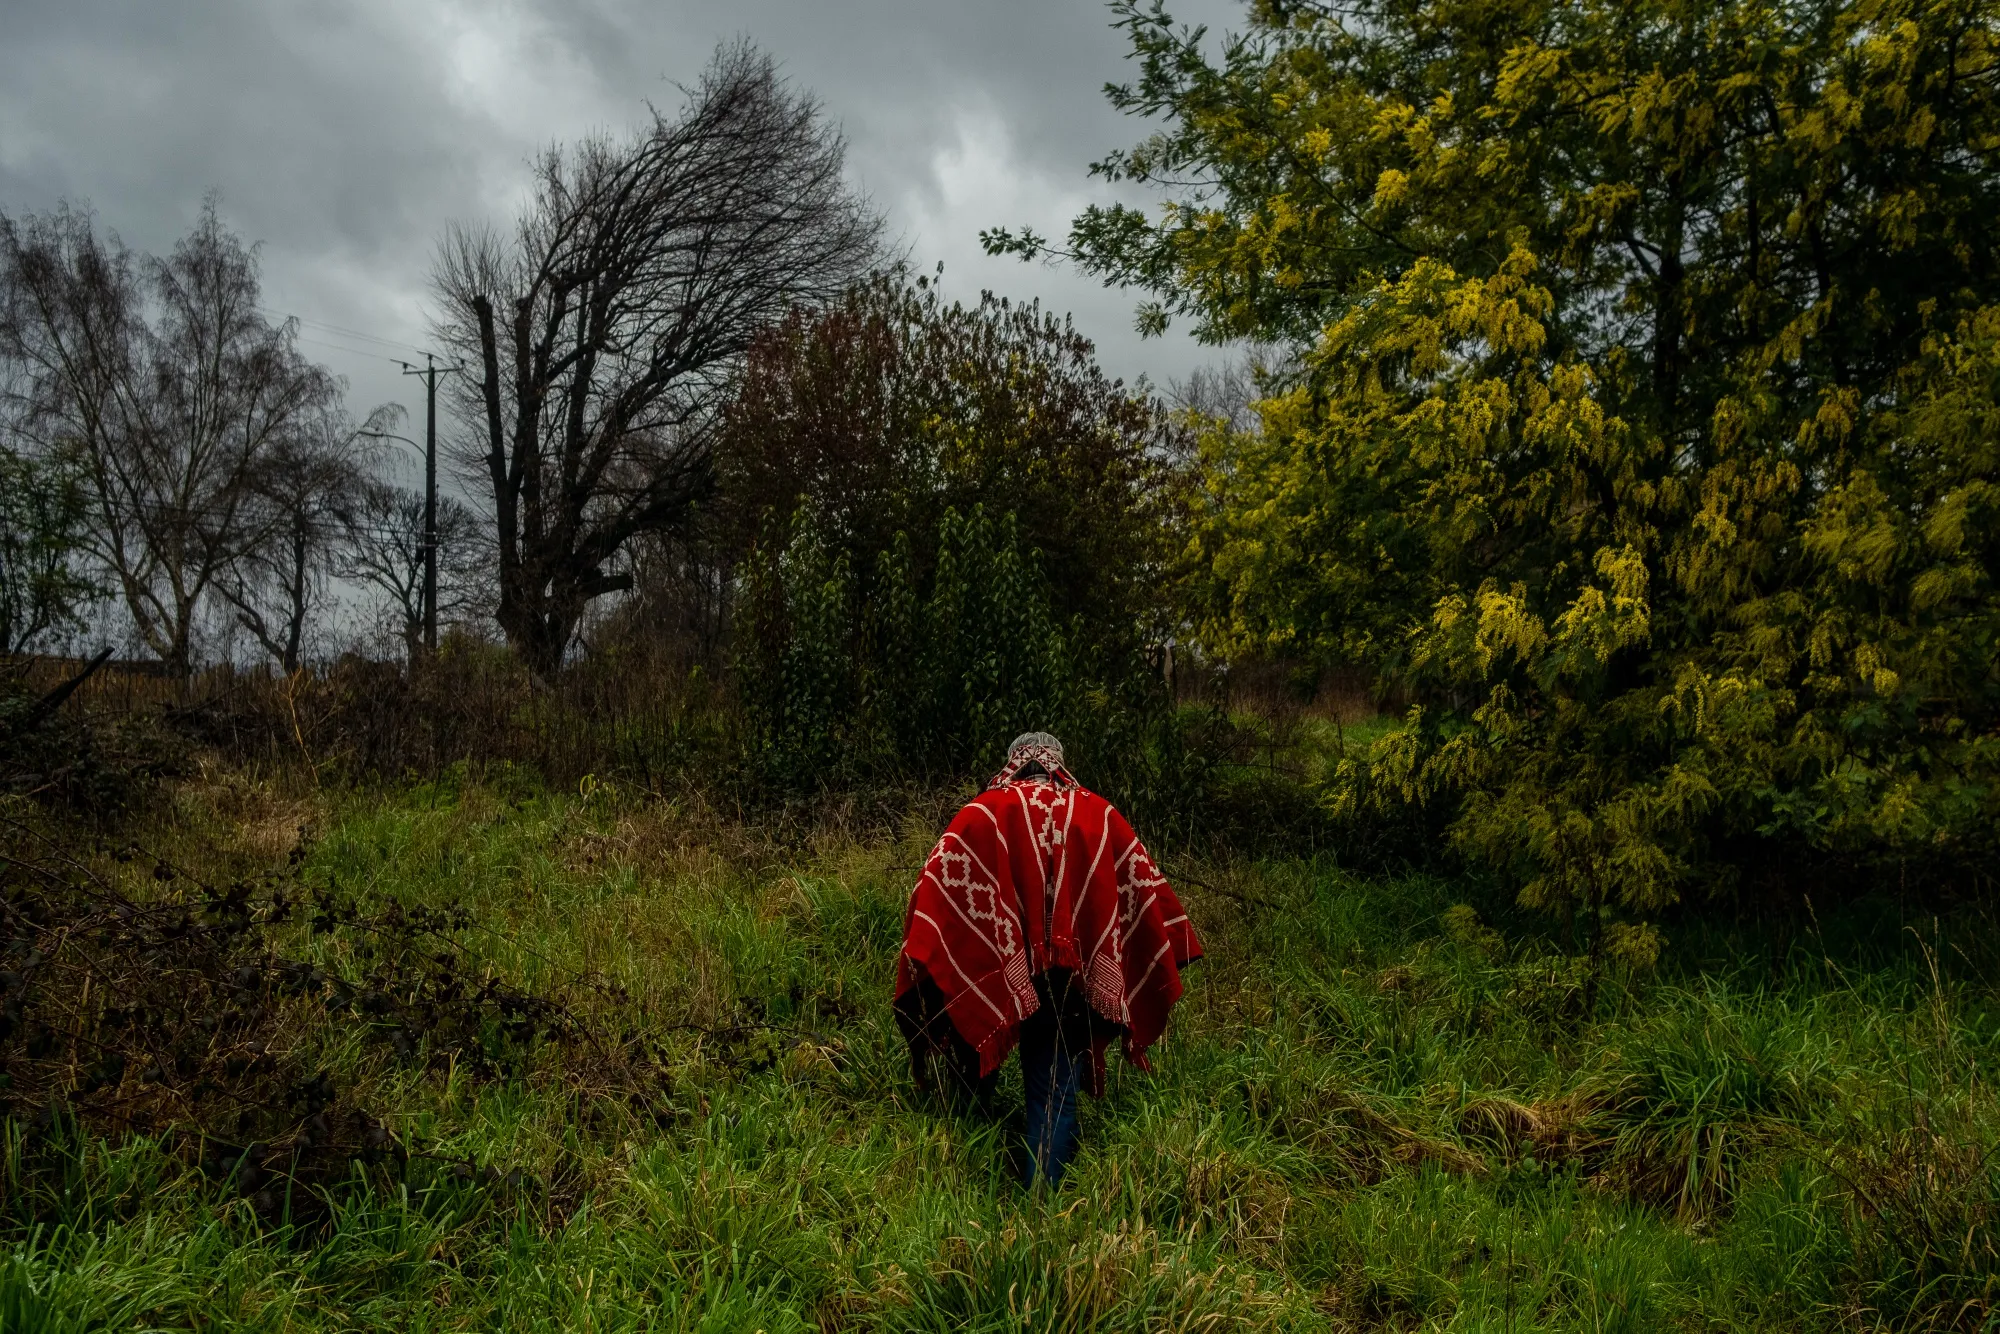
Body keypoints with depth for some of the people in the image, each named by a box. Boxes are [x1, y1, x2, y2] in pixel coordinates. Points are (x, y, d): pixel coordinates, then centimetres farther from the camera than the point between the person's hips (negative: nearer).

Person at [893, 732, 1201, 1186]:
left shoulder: (982, 813, 3)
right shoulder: (1100, 816, 10)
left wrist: (920, 959, -5)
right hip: (1069, 981, 1)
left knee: (974, 1080, 20)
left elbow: (938, 888, -7)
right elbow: (1147, 891, 12)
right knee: (1055, 1093, 9)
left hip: (987, 979, -1)